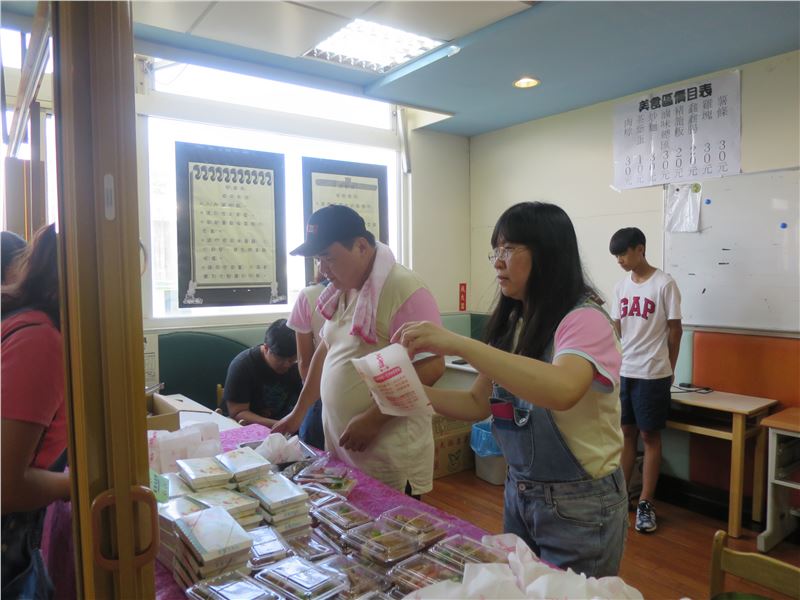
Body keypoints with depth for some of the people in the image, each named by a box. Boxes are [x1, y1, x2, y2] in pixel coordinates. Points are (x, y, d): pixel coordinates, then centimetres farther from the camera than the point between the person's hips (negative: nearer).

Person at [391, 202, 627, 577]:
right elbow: (478, 404, 5)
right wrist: (416, 392, -12)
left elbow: (563, 390, -39)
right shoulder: (512, 323, 4)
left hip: (579, 504, -7)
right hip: (518, 493, 7)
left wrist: (458, 344, -40)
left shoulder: (584, 319, -19)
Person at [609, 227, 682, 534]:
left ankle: (645, 503, 13)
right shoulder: (621, 286, 8)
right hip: (622, 372, 5)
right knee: (626, 433, 13)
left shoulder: (665, 284, -9)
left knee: (650, 436, 4)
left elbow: (675, 330, -5)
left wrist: (668, 370, 0)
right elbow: (615, 330, 10)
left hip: (652, 375, -5)